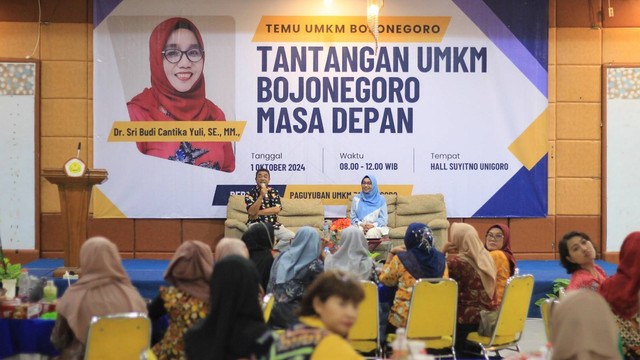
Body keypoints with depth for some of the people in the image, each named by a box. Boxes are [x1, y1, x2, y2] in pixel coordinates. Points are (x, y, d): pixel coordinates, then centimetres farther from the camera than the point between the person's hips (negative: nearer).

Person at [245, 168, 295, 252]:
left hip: (273, 224, 3)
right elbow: (252, 212, -13)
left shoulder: (274, 192, 11)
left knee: (292, 237, -20)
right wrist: (261, 196, -18)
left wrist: (258, 213, -9)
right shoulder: (250, 194, 3)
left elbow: (277, 209, -4)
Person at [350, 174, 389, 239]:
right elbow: (353, 218, 12)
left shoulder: (381, 200, 9)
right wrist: (361, 224, -9)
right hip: (360, 226, 1)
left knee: (372, 233, -37)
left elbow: (384, 219, 5)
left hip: (376, 227, -1)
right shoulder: (356, 199, 13)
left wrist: (373, 225, -13)